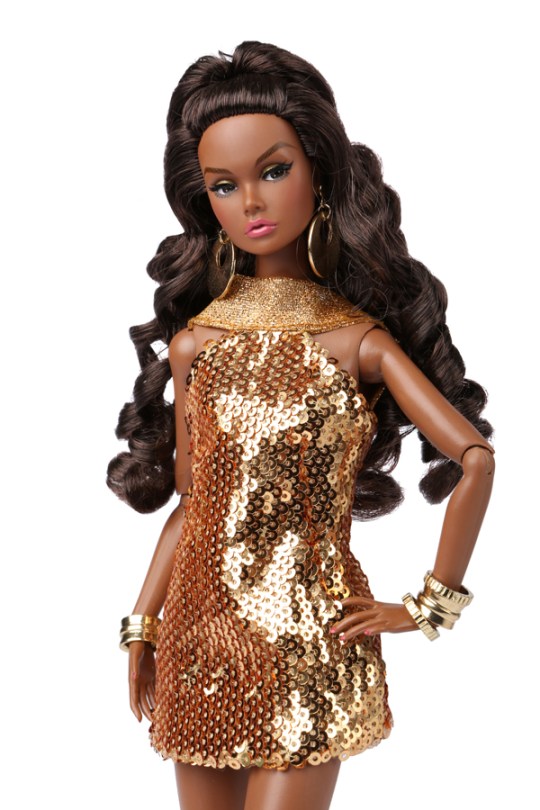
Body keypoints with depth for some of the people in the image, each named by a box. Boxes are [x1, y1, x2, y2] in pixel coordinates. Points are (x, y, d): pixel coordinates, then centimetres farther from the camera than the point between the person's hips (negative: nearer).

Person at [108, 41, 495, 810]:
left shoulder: (358, 340, -4)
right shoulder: (193, 341, 5)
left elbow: (474, 459, -8)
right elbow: (189, 499, 8)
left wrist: (429, 605, -8)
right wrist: (141, 627, 7)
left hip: (310, 639, -3)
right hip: (200, 635, 3)